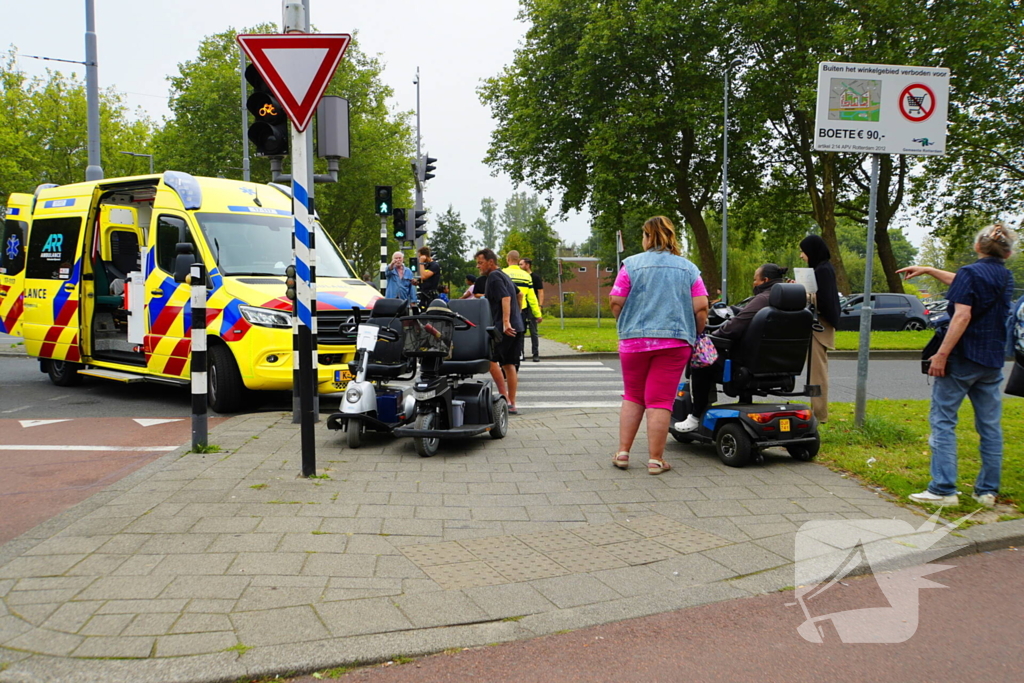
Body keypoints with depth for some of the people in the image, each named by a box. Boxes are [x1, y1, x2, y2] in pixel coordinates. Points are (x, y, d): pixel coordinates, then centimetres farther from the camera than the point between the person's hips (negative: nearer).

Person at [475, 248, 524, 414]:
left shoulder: (494, 277, -8)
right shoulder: (504, 276, 21)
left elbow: (506, 298, -21)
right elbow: (518, 293, 33)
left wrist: (506, 322, -29)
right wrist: (518, 312, 41)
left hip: (504, 327, -10)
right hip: (516, 326, 10)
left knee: (490, 359, -8)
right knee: (509, 364, 9)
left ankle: (505, 398, -11)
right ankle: (512, 405, 8)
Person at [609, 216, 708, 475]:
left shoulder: (632, 264, 1)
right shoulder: (689, 269, 7)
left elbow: (616, 302, -3)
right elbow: (701, 308, 0)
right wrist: (694, 336, 14)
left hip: (634, 339, 0)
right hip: (675, 341, 0)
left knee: (632, 397, 14)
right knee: (660, 401, 3)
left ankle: (622, 453, 14)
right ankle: (655, 460, 5)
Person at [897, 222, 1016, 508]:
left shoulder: (970, 272, -9)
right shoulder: (1005, 277, 12)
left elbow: (963, 316, -20)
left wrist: (941, 354, -20)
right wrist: (928, 270, 31)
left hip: (963, 357, -7)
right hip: (992, 361, 7)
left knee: (942, 420, -3)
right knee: (990, 425, 10)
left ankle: (943, 489, -6)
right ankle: (987, 490, 14)